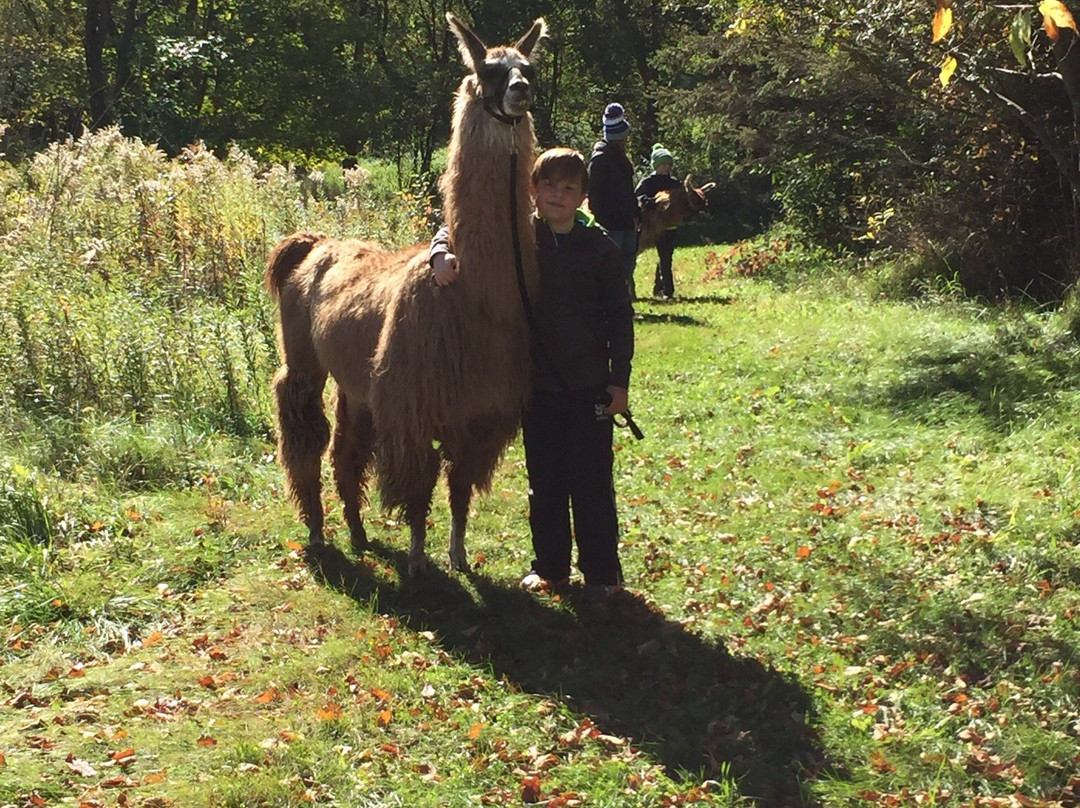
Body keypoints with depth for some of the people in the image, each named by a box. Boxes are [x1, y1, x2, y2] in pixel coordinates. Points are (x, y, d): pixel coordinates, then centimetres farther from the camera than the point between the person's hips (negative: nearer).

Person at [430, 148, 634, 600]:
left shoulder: (599, 250, -3)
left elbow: (620, 318, 1)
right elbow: (459, 229, 8)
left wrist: (619, 380, -3)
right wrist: (442, 254, -15)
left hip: (589, 386, -2)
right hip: (537, 384, 3)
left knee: (592, 482, 1)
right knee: (543, 481, 12)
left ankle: (602, 571, 13)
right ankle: (549, 566, 24)